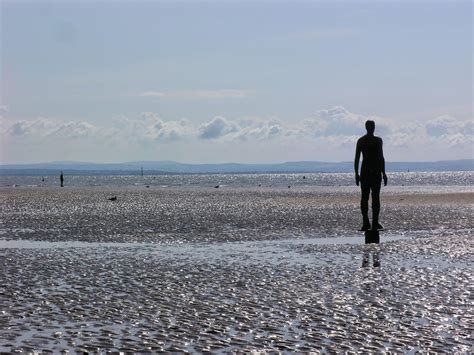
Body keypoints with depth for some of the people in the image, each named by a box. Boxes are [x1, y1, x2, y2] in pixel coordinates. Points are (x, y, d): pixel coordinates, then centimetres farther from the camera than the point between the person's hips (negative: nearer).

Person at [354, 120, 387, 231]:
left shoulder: (361, 141, 6)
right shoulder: (378, 140, -7)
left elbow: (357, 158, 5)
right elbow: (381, 158, -10)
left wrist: (356, 174, 10)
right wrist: (384, 174, -6)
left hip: (364, 172, 4)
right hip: (376, 172, -4)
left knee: (364, 197, 5)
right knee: (375, 198, -1)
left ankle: (366, 223, 0)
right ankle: (375, 223, -4)